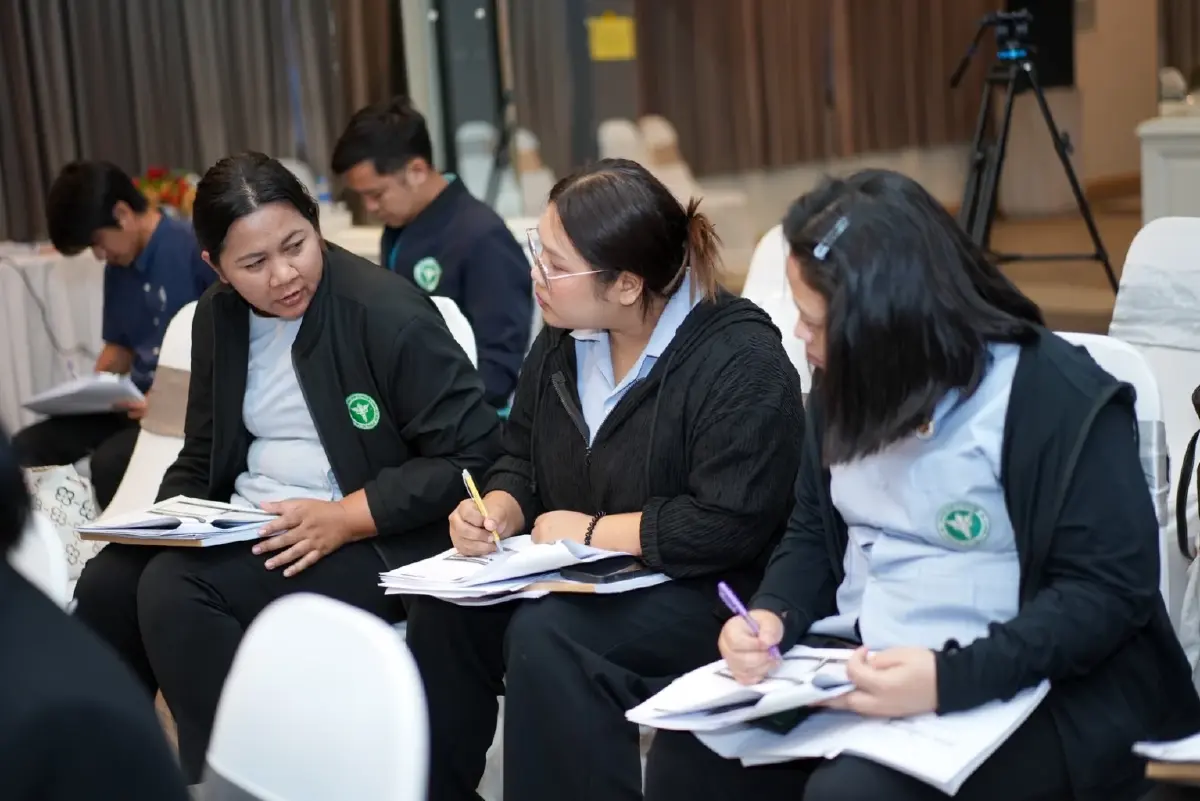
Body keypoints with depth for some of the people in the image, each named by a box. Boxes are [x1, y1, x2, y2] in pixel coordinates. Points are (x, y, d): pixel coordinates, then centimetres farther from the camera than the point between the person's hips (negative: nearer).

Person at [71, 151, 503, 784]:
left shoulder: (388, 313, -13)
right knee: (106, 585, -16)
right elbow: (202, 457, 17)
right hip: (245, 529, 7)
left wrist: (347, 518, -23)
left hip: (372, 542, -7)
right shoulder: (217, 317, 8)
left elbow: (473, 453, -15)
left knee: (175, 589, -26)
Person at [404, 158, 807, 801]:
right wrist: (498, 511, -10)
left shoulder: (740, 360, -20)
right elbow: (520, 458, 14)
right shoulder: (562, 337, 4)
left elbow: (731, 526, -26)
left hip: (703, 596, -7)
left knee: (546, 636, -31)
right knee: (443, 608, -14)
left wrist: (592, 531, -18)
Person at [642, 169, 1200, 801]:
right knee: (691, 748, -17)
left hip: (1021, 689, -6)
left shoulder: (1057, 400, -14)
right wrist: (771, 615, -6)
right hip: (860, 664, 6)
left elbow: (1111, 589, -17)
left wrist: (949, 678, -29)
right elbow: (812, 535, 17)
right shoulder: (848, 388, 8)